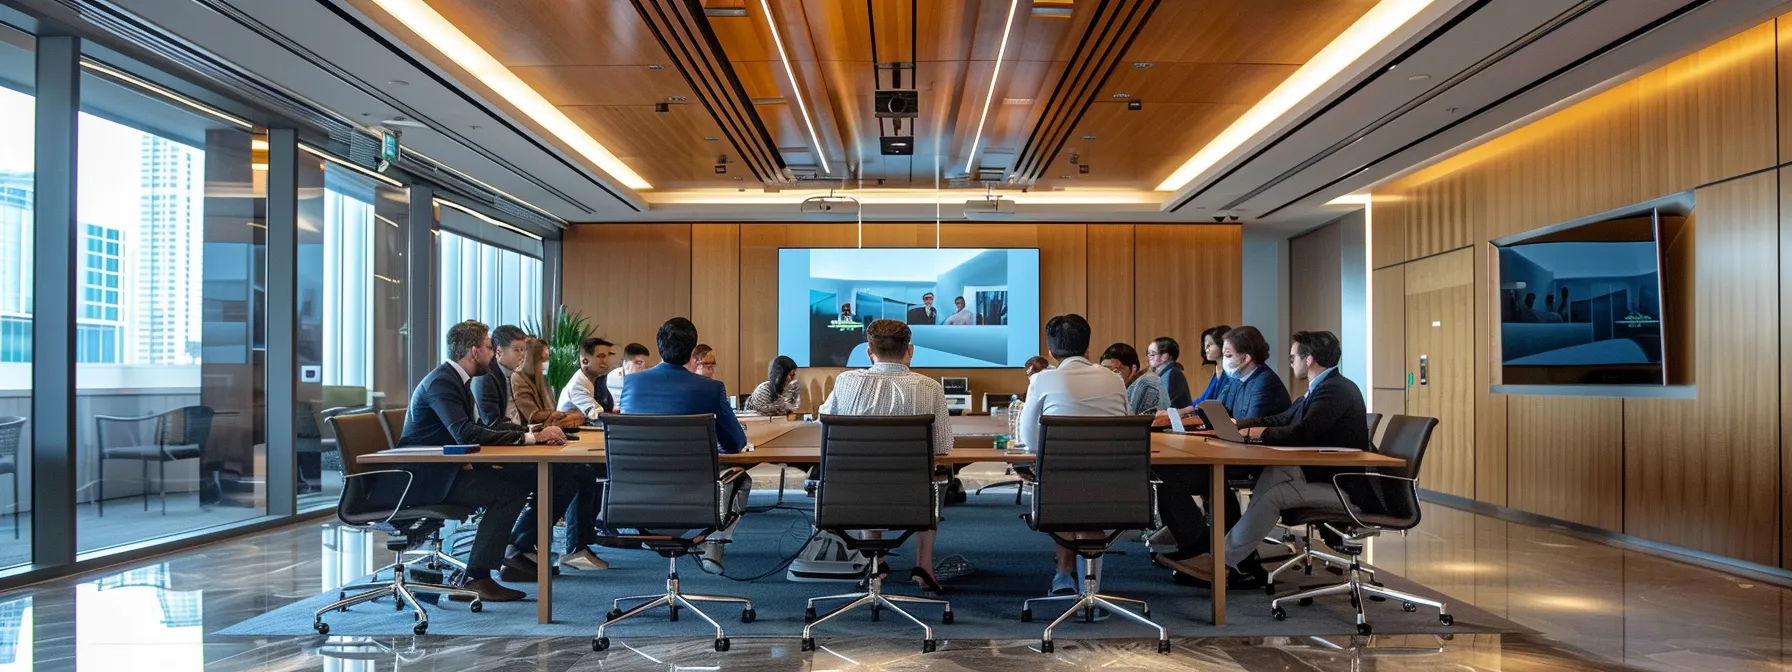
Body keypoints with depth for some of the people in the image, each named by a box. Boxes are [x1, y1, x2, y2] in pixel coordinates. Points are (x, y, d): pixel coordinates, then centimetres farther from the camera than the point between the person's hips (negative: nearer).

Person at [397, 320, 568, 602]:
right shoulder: (442, 382, -18)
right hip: (428, 476, -9)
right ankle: (477, 578, -18)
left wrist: (532, 432, -5)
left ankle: (514, 553, 8)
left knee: (523, 478, -2)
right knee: (508, 491, -22)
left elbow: (483, 428, 10)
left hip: (446, 469, 9)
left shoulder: (455, 378, 12)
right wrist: (530, 437, -30)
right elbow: (466, 433, -31)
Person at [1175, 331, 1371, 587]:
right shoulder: (1323, 387, 12)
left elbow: (1300, 434, -28)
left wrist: (1257, 433, -13)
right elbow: (1281, 420, 17)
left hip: (1345, 487, -9)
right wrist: (1237, 424, 8)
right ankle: (1245, 559, -13)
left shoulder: (1336, 389, -20)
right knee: (1274, 472, -10)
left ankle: (1226, 561, -12)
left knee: (1274, 493, -21)